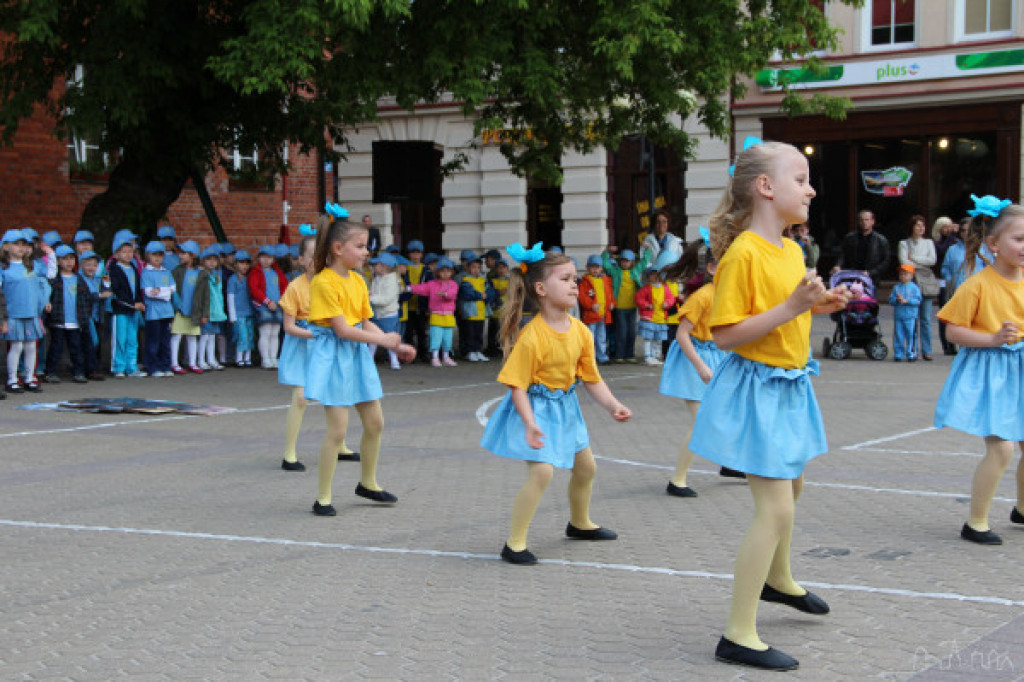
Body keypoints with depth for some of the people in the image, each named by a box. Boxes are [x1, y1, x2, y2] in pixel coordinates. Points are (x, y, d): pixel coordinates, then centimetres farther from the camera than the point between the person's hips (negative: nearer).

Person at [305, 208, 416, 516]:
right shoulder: (324, 282, -17)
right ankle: (323, 498, 3)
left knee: (374, 422, 13)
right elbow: (342, 329, -20)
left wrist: (397, 346, 0)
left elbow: (366, 323, 12)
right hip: (334, 355, -8)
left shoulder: (358, 280, 9)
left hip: (359, 354, 8)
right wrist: (383, 340, -16)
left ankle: (368, 483, 32)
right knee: (337, 429, -8)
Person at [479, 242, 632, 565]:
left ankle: (580, 523, 48)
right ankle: (515, 543, -11)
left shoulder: (580, 331, -4)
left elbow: (591, 378, 5)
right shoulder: (532, 336, -26)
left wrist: (613, 405, -7)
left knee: (586, 466, 21)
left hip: (565, 407, 8)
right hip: (536, 407, -8)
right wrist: (530, 424, -35)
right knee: (542, 470, -23)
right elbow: (517, 386, -25)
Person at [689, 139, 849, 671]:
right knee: (774, 508, -11)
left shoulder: (792, 251, 6)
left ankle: (777, 579, 53)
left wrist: (816, 306, 4)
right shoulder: (743, 253, -22)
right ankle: (739, 636, -3)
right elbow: (724, 334, -25)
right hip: (756, 388, -10)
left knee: (790, 486, 28)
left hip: (789, 385, 10)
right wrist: (789, 307, -29)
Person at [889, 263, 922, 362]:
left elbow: (918, 301, -7)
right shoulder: (896, 288, 10)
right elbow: (891, 300, 7)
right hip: (898, 317, 3)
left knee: (911, 336, -2)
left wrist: (906, 301, -16)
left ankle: (911, 354, 5)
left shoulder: (914, 288, 0)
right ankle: (898, 354, 11)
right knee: (898, 336, 4)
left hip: (911, 317, -3)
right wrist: (896, 300, -13)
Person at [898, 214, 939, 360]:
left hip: (926, 282, 2)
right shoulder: (904, 243, 10)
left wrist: (913, 258, -2)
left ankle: (926, 351, 2)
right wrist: (922, 264, -3)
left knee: (926, 319, 0)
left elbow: (932, 260, 1)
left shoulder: (928, 243, 16)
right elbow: (904, 262, -4)